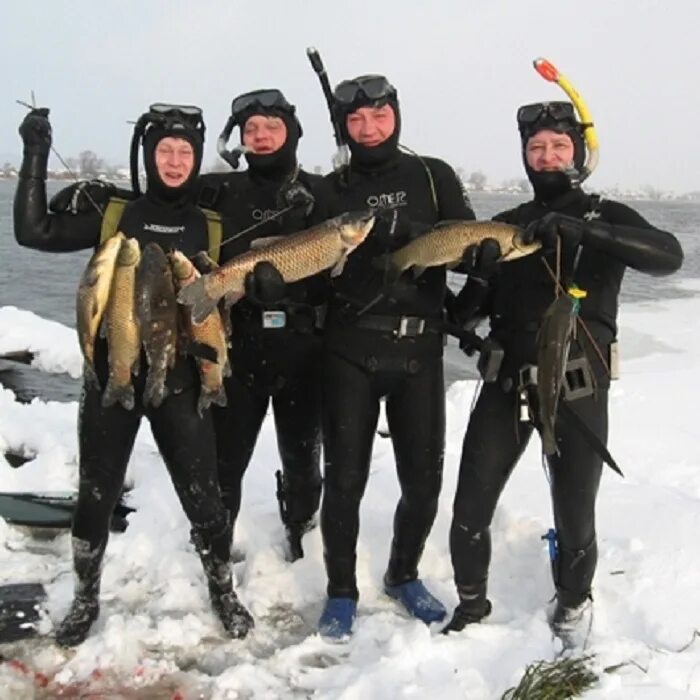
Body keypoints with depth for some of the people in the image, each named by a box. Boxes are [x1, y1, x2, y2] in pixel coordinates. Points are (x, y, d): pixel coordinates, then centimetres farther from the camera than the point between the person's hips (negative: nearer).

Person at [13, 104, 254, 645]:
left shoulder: (213, 227, 6)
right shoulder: (112, 212, 3)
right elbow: (34, 232, -7)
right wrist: (36, 156, -11)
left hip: (181, 382, 0)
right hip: (112, 377, 0)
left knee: (203, 496, 4)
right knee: (96, 495, 9)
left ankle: (224, 593, 28)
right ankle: (86, 599, 31)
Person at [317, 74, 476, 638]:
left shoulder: (434, 177, 7)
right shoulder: (333, 189, 8)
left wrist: (413, 232, -18)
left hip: (419, 349, 1)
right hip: (350, 350, 0)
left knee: (424, 478, 7)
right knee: (345, 478, 1)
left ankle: (403, 575, 32)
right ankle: (341, 591, 20)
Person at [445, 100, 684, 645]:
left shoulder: (607, 217, 4)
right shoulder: (506, 225, 14)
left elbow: (669, 256, -16)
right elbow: (473, 307, 12)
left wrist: (584, 231, -29)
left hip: (577, 388, -2)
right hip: (506, 384, 3)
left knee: (574, 517, 3)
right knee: (470, 508, -1)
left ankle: (574, 601, 31)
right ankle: (472, 603, 23)